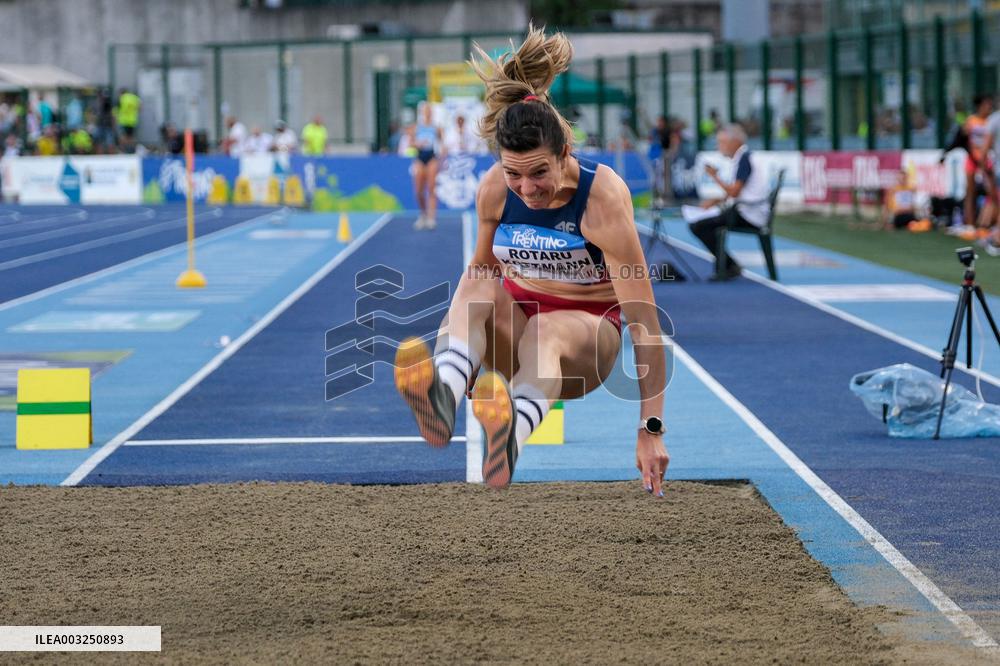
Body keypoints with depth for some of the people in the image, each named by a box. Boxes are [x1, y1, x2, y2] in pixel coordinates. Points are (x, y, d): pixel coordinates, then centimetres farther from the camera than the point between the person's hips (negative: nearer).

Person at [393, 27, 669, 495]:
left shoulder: (603, 197, -23)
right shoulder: (493, 190, -10)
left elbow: (643, 319, -27)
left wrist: (651, 429, -31)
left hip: (588, 336, -3)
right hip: (516, 321, 4)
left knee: (547, 330, -38)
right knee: (478, 285, -30)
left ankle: (510, 437, -73)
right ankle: (443, 395, -62)